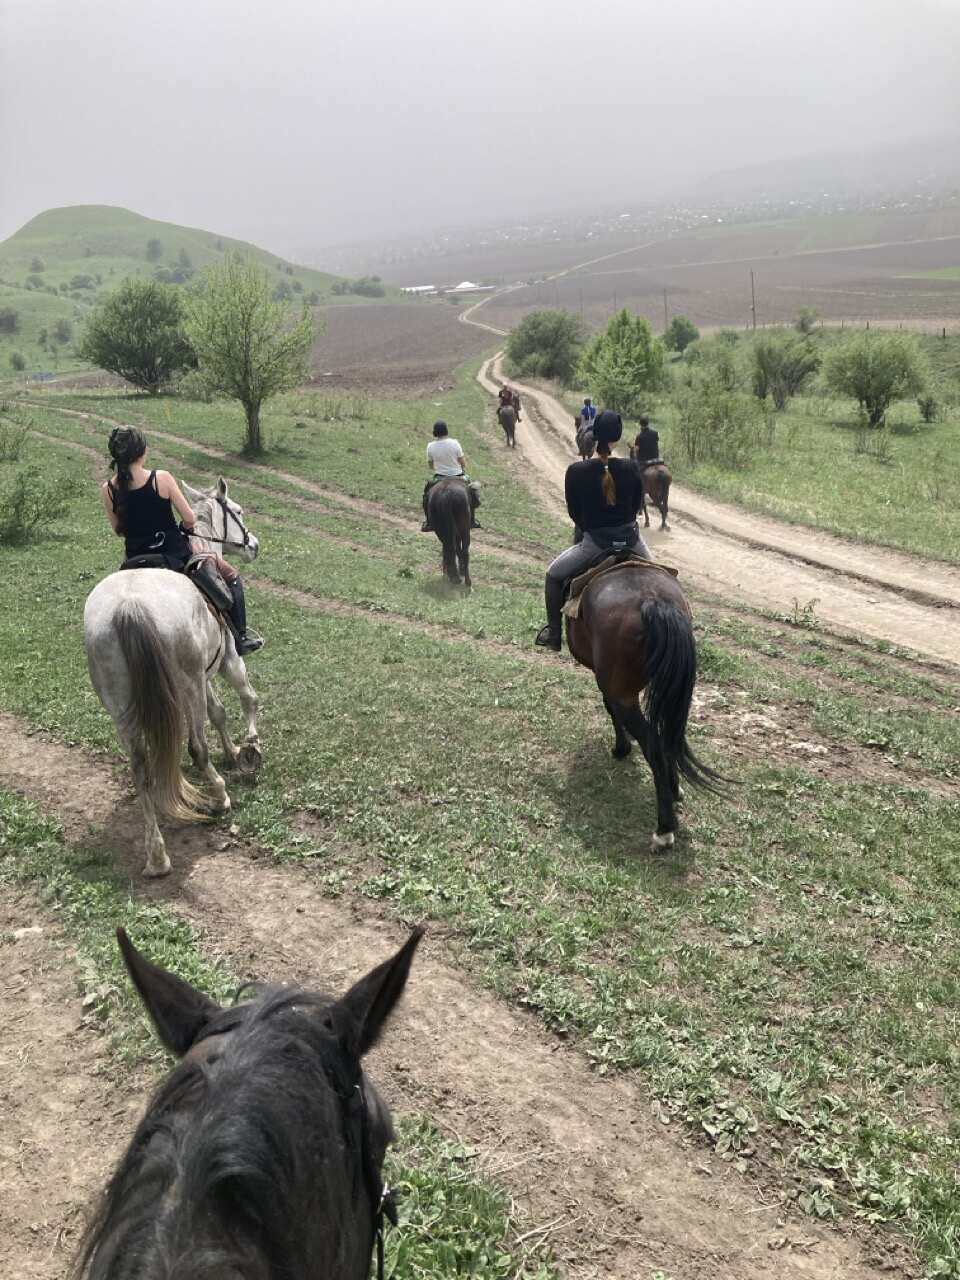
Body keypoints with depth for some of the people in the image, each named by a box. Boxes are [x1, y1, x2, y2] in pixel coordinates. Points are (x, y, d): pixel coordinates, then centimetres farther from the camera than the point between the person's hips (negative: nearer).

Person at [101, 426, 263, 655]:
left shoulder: (108, 490, -8)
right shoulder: (162, 479, -19)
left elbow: (118, 530, 4)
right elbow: (190, 519, -14)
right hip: (175, 555, -3)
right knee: (231, 576, 19)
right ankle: (240, 638, 22)